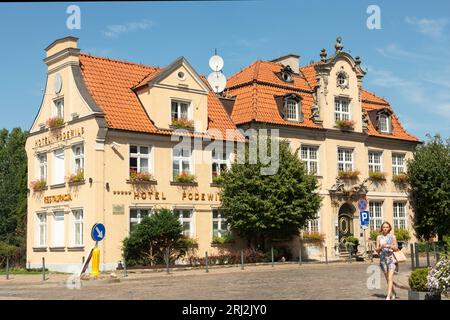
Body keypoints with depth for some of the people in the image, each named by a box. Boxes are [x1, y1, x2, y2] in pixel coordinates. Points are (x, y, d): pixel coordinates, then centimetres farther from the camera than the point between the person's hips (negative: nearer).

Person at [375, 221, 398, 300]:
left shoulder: (392, 237, 3)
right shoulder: (379, 237, 6)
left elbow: (396, 248, 3)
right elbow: (377, 249, 5)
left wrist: (390, 246, -16)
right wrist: (381, 247, -16)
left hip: (391, 258, -3)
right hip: (383, 258, 3)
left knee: (390, 278, -13)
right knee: (387, 278, 13)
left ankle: (388, 296, -18)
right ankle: (393, 293, 32)